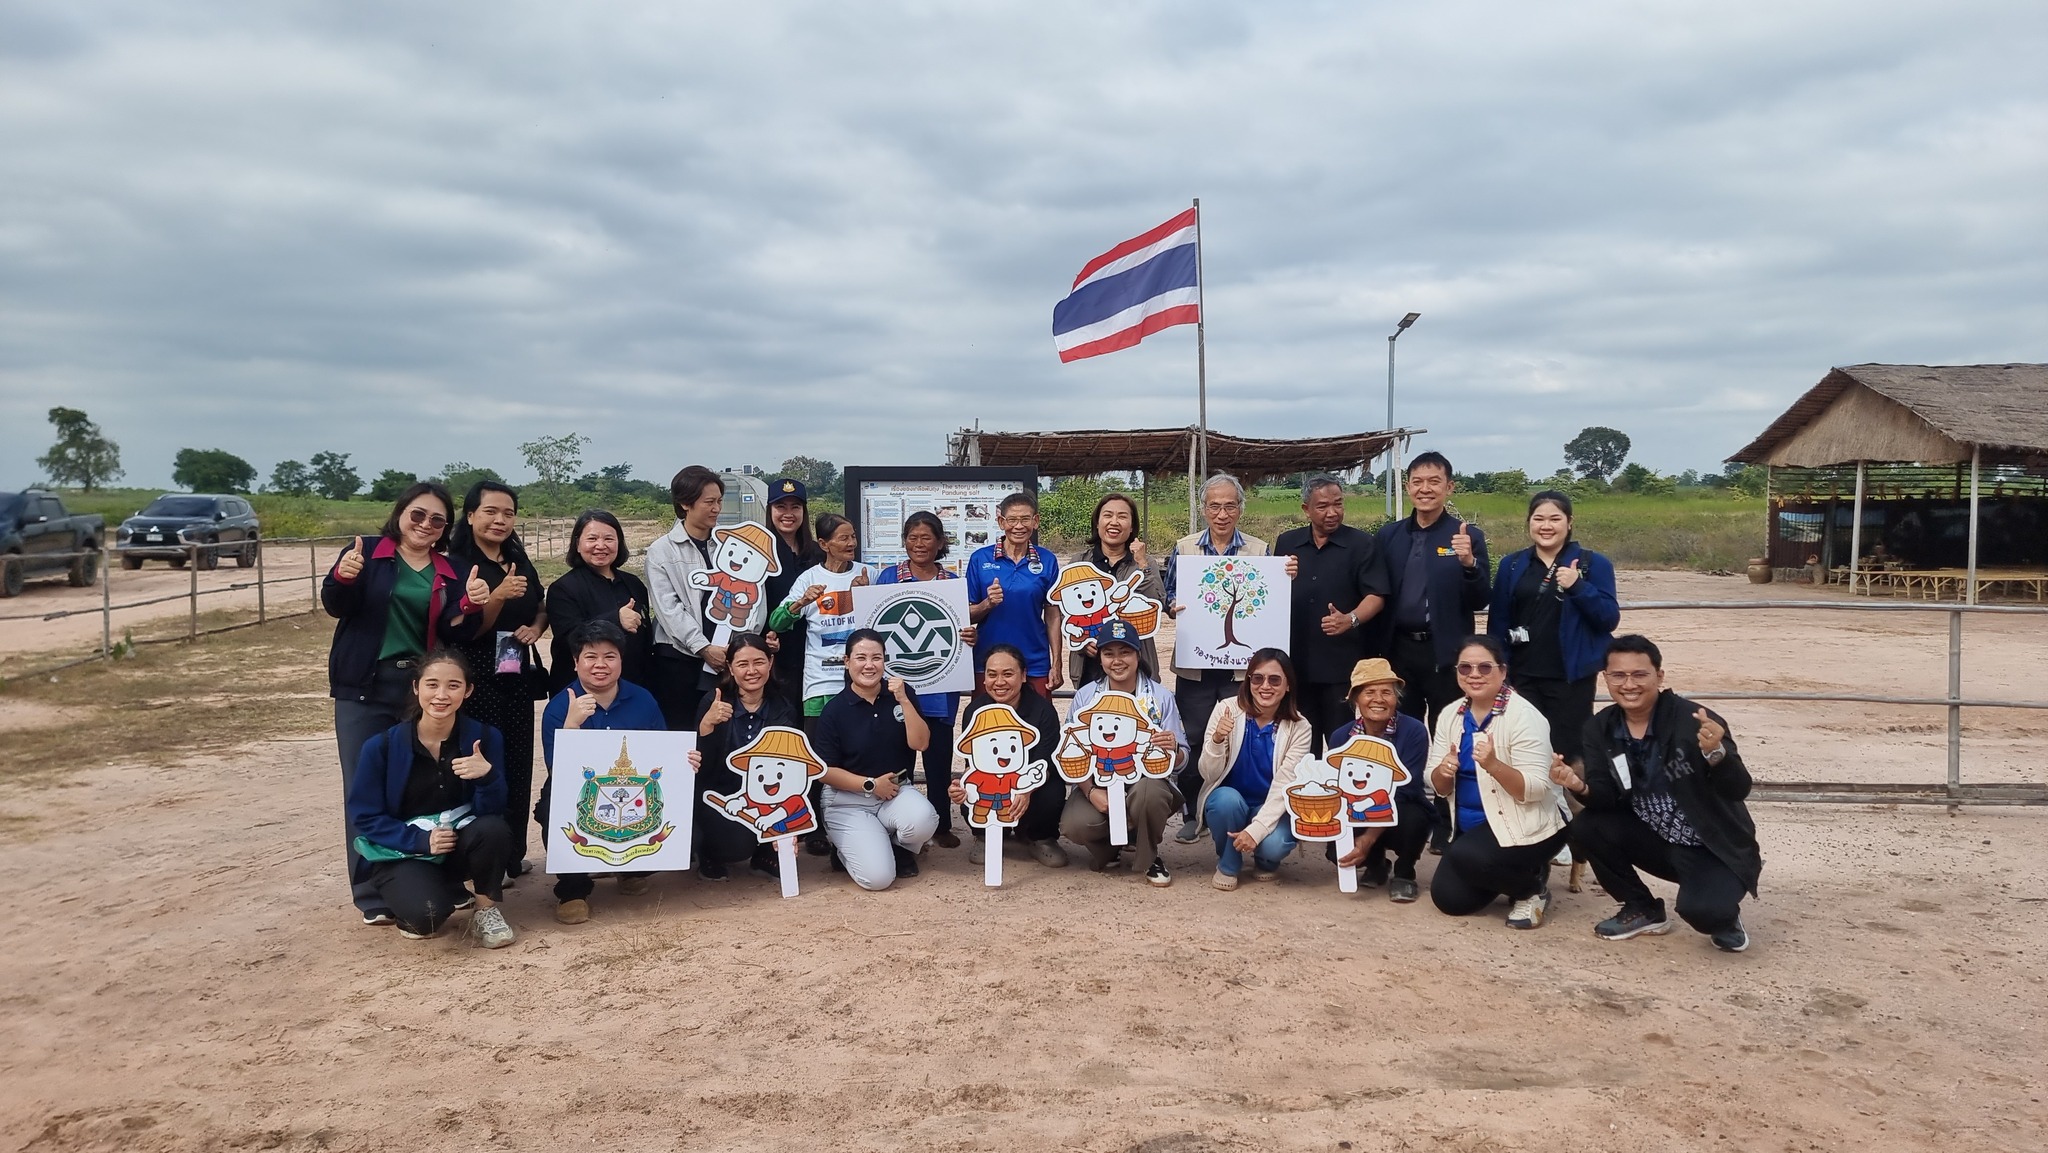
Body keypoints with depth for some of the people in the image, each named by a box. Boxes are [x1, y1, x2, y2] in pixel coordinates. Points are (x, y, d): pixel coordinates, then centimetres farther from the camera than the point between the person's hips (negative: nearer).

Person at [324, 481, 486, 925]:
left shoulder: (449, 573, 9)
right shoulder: (367, 554, 1)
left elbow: (454, 635, 4)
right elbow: (337, 607, -9)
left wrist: (470, 607, -16)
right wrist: (342, 577, -29)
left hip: (424, 689, 3)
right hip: (366, 688, -2)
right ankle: (372, 894, 7)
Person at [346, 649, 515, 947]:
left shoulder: (483, 737, -9)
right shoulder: (382, 746, -13)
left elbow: (492, 812, -14)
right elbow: (364, 817, -8)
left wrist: (488, 775, -35)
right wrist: (421, 840, -21)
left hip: (461, 844, 2)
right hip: (401, 853, -2)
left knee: (493, 830, -32)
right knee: (425, 914, -32)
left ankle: (486, 910, -5)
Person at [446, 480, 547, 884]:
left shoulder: (520, 561, 10)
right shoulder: (457, 564, -8)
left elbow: (541, 608, 22)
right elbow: (466, 630, -13)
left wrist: (536, 627, 0)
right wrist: (498, 596, -29)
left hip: (518, 676, 6)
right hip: (478, 679, -6)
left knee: (519, 764, 9)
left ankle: (513, 854, 20)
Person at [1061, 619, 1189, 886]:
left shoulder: (1160, 696, -1)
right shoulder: (1085, 696, 1)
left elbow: (1181, 759, -2)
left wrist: (1173, 749, -26)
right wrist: (1091, 792, -18)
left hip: (1145, 782, -1)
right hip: (1096, 784, 1)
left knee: (1149, 791, -37)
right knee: (1074, 824, -30)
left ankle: (1151, 858, -4)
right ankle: (1107, 848, 9)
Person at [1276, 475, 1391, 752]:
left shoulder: (1361, 545, 1)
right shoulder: (1286, 543, 12)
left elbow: (1376, 595, -5)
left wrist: (1351, 619, -23)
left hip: (1343, 664, -3)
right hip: (1295, 661, 4)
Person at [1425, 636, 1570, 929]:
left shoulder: (1524, 716, -18)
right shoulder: (1450, 716, 1)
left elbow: (1536, 790, -24)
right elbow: (1439, 786, 2)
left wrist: (1493, 765, -39)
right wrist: (1443, 772, -21)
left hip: (1527, 826, -7)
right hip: (1472, 827, 7)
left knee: (1465, 857, -30)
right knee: (1448, 897, -2)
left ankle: (1533, 886, -1)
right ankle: (1514, 876, 24)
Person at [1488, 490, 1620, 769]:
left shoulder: (1593, 564, -1)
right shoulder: (1512, 565, 6)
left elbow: (1610, 619, -6)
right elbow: (1497, 622, 6)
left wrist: (1578, 587, -20)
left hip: (1571, 678, -2)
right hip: (1521, 678, 2)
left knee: (1568, 753, 3)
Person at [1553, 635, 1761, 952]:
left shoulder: (1695, 721, -22)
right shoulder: (1601, 729, -6)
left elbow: (1739, 791, -25)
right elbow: (1608, 797, -9)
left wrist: (1717, 753, -46)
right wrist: (1580, 787, -32)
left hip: (1714, 847, -5)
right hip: (1657, 840, 5)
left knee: (1700, 910, -32)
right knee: (1586, 828, -16)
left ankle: (1724, 915, 9)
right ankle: (1643, 910, 7)